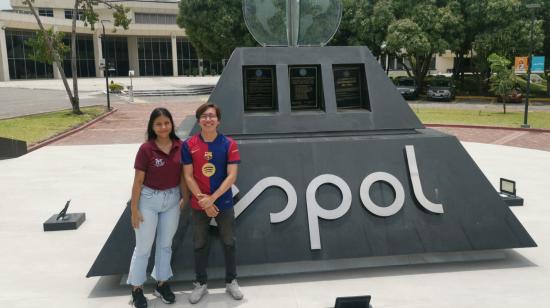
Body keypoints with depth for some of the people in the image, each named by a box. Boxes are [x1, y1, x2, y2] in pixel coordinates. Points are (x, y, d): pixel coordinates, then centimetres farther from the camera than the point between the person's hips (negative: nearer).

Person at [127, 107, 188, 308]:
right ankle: (136, 288, 26)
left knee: (165, 244, 18)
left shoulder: (179, 146, -5)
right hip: (149, 199, -4)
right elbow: (138, 181, -11)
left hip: (172, 199, 4)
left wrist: (185, 198, 4)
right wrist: (134, 209, -10)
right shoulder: (146, 149, -16)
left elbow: (182, 175, 4)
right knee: (143, 247, 8)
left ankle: (162, 284, 35)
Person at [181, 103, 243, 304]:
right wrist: (203, 200, -14)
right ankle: (201, 284, 29)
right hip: (199, 205, 1)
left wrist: (212, 198, -18)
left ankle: (231, 281, 29)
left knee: (228, 243, 12)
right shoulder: (188, 145, -6)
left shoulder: (229, 144, -9)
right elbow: (188, 176, -6)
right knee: (200, 244, 12)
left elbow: (231, 176, -12)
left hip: (224, 203, 0)